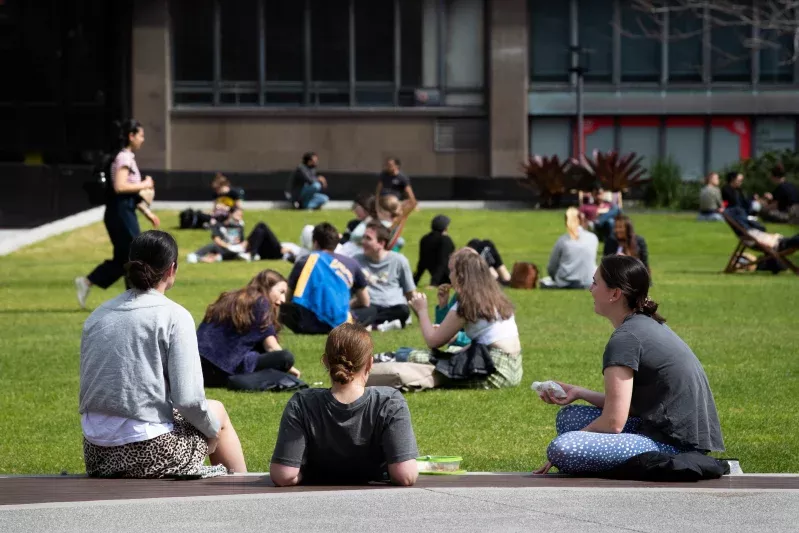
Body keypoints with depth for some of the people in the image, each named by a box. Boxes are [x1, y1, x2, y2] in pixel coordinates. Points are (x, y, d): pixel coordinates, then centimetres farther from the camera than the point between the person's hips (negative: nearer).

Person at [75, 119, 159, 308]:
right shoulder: (124, 158, -13)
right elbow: (119, 186, -25)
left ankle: (86, 282, 12)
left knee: (122, 259, 11)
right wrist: (143, 185, -14)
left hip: (125, 212, 10)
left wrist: (148, 212, 20)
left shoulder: (129, 158, 17)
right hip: (120, 212, -10)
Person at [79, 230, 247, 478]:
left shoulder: (97, 316, 8)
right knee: (217, 411, 26)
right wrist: (214, 430, 5)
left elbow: (88, 391, 13)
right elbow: (188, 399, -15)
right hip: (149, 455, -6)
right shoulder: (175, 317, -9)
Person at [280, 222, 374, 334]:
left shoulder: (303, 262, 16)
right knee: (370, 312, 30)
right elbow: (365, 302, 31)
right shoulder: (351, 264, 20)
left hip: (307, 324, -1)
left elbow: (287, 298, 22)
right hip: (339, 322, 1)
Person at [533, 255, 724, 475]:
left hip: (675, 446, -10)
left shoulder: (626, 339, -15)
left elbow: (613, 422, -17)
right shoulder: (649, 325, 15)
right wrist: (579, 393, 13)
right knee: (568, 417, 17)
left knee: (562, 449, -25)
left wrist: (562, 451, -4)